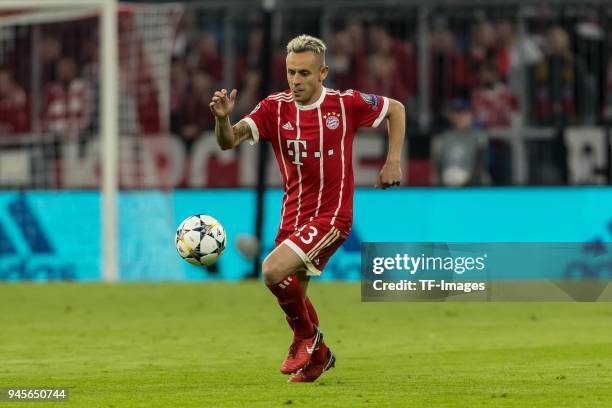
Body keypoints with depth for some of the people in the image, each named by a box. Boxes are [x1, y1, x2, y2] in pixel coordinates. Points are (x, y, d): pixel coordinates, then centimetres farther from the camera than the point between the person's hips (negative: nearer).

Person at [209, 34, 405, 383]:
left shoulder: (347, 104, -7)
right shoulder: (275, 108, -3)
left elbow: (396, 109, 10)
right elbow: (229, 141, -15)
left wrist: (393, 162, 3)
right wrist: (223, 119, -37)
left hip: (331, 215, -5)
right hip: (293, 218, 5)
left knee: (274, 271, -24)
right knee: (292, 294, 13)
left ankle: (307, 335, 1)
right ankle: (317, 356, 40)